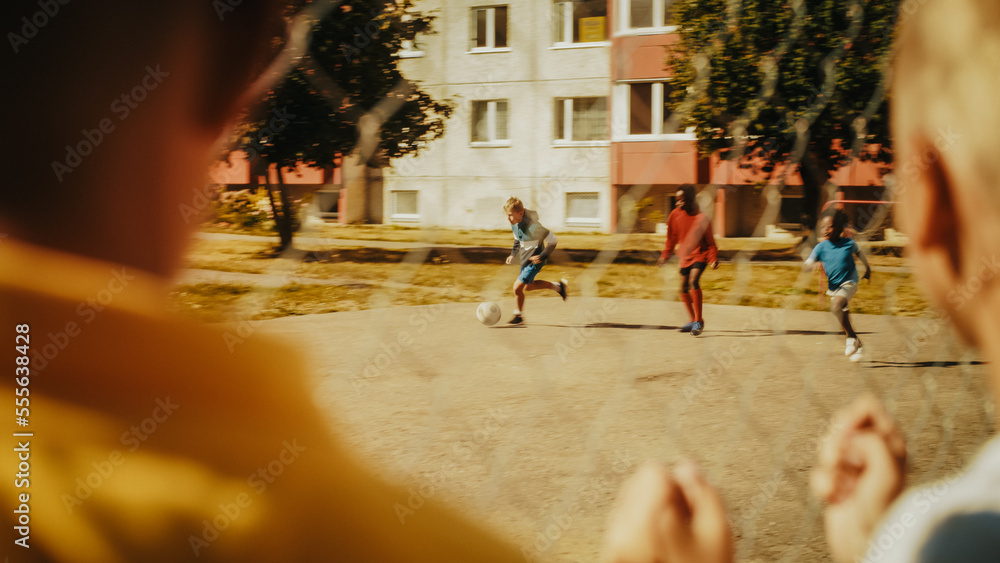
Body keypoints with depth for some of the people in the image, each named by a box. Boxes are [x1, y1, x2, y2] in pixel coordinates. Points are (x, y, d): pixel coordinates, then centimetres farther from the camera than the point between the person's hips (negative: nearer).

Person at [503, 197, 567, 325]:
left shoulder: (532, 226, -31)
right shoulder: (514, 223, -6)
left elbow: (552, 240, -22)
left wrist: (542, 257, -22)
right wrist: (513, 254, 5)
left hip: (534, 261, -9)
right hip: (525, 259, 9)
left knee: (517, 287, -10)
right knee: (528, 286, 24)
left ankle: (518, 315, 12)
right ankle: (557, 286, 41)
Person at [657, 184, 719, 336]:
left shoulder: (702, 218, -14)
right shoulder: (675, 215, -2)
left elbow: (710, 242, -6)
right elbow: (672, 238, 11)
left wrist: (714, 259, -15)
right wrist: (665, 256, 8)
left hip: (700, 254, -6)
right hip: (685, 256, 6)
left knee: (694, 281, -26)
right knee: (684, 289, 9)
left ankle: (699, 320, -21)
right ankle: (693, 321, 28)